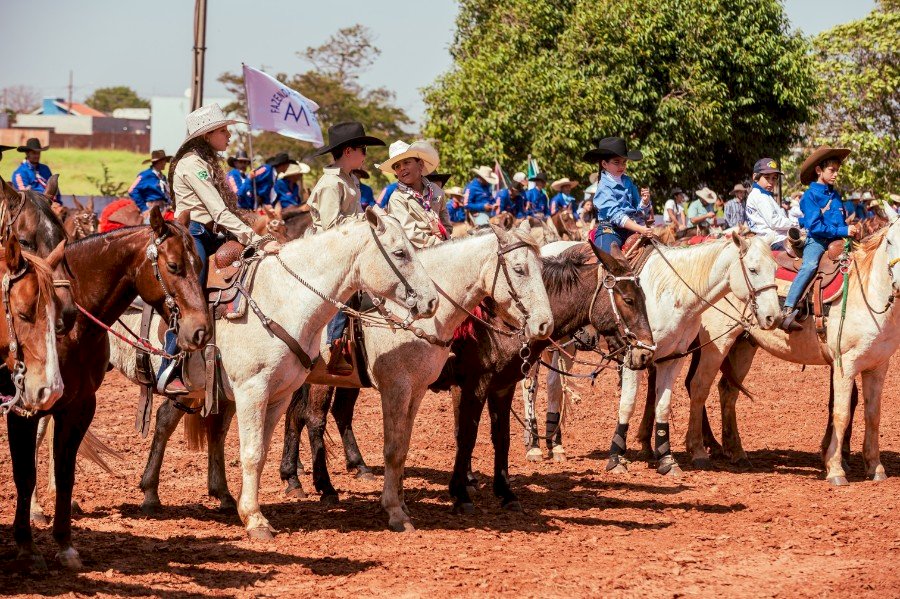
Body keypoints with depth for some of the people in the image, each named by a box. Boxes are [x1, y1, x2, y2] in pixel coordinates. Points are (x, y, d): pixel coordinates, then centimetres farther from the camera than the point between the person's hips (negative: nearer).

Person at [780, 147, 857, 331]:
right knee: (809, 266, -33)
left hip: (836, 240, 7)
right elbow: (815, 226, -12)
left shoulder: (835, 195, 15)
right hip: (816, 240, -7)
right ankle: (787, 312, -39)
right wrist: (843, 231, -15)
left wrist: (851, 229, 0)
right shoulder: (811, 195, -4)